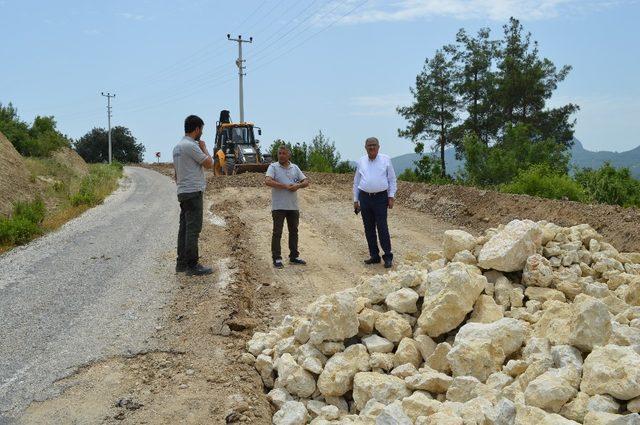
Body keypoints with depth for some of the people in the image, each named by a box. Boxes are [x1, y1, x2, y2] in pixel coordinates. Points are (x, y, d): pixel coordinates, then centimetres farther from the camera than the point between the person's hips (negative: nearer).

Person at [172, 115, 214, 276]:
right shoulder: (191, 146, -16)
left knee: (185, 228, 13)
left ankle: (181, 263, 18)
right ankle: (192, 265, -6)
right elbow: (209, 163, -14)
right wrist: (204, 147, 0)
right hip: (193, 192, -10)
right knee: (193, 229, -8)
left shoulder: (177, 146, 16)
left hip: (183, 192, 10)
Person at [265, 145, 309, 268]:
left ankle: (294, 256, 25)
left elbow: (306, 182, 10)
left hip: (293, 206, 5)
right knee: (277, 232, -2)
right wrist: (285, 186, -21)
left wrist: (298, 185, -12)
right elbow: (267, 181, -19)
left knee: (294, 231, 13)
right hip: (278, 206, -5)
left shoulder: (295, 167, 11)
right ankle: (276, 258, 2)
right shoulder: (273, 167, -3)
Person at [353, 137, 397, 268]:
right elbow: (356, 182, 16)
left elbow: (392, 180, 5)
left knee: (382, 228, -7)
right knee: (369, 229, 6)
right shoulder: (361, 162, 11)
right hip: (365, 198, 3)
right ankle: (374, 256, 15)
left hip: (380, 198, -3)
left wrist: (391, 197, -3)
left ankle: (388, 257, -1)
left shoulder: (385, 160, 4)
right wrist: (355, 200, 12)